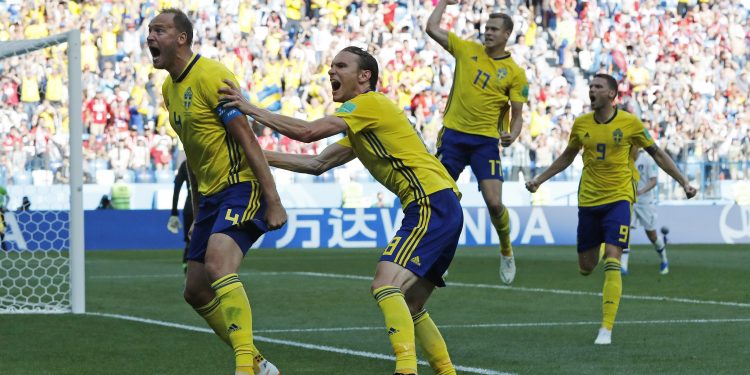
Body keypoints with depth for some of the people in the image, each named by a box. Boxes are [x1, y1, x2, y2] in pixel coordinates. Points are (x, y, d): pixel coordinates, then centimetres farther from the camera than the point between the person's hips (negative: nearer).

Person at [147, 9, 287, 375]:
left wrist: (273, 201, -22)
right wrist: (197, 214, 22)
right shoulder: (169, 88, 13)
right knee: (196, 292, 8)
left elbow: (248, 141, -19)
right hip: (211, 194, 10)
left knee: (218, 266, -30)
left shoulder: (211, 76, -15)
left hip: (243, 187, -10)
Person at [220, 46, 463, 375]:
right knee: (410, 308, 14)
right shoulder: (359, 132, 26)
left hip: (433, 204, -10)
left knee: (385, 286, -22)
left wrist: (251, 109, -8)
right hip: (441, 211, 10)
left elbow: (308, 132, -14)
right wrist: (260, 156, 21)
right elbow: (318, 164, 26)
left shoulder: (370, 103, -5)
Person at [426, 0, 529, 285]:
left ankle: (506, 251, 15)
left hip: (486, 141, -2)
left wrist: (512, 135, -21)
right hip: (453, 135, 2)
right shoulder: (467, 50, 6)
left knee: (494, 202, -11)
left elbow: (517, 114, -2)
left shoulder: (515, 73, -2)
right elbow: (432, 28, 7)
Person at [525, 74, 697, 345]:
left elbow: (657, 154, 4)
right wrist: (539, 180, 18)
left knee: (611, 264, -16)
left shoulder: (630, 123, -6)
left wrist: (683, 182, 0)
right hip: (588, 200, 3)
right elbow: (567, 157, 20)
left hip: (618, 199, -3)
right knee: (586, 267, 9)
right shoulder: (581, 124, 3)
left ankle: (606, 328, -14)